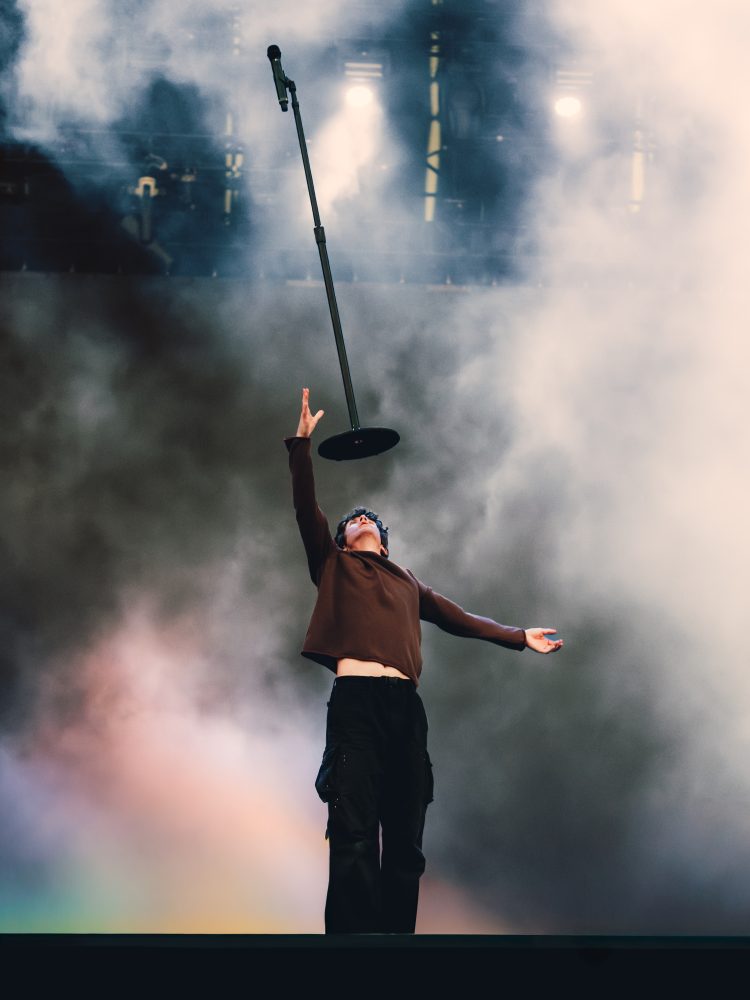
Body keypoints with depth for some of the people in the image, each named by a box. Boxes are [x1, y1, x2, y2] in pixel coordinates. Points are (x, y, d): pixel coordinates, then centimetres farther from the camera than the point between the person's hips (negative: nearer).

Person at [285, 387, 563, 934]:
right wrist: (302, 441, 4)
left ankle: (397, 932, -2)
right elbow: (306, 505, 11)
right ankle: (354, 934, -22)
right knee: (355, 836, -16)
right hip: (356, 699, -5)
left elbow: (459, 619, 33)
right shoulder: (334, 564, 21)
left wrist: (518, 636, 30)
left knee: (405, 843, -1)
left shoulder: (407, 582, 32)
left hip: (406, 705, 5)